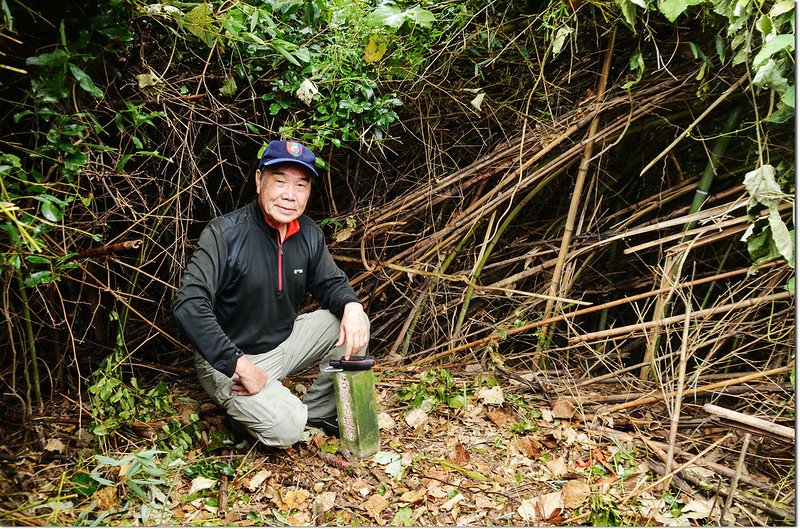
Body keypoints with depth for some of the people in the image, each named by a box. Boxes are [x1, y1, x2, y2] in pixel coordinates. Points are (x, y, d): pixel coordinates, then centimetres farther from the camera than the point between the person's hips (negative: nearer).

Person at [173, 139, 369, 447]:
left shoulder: (309, 234, -2)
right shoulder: (225, 234, -22)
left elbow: (331, 282, 10)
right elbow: (189, 306, -29)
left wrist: (352, 305, -16)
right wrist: (241, 366, -31)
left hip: (284, 341, 7)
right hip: (228, 360, -7)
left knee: (353, 324, -9)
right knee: (286, 428, -26)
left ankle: (317, 413, 5)